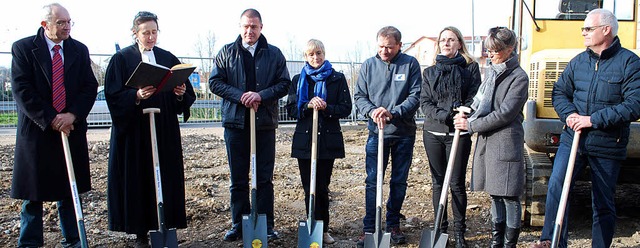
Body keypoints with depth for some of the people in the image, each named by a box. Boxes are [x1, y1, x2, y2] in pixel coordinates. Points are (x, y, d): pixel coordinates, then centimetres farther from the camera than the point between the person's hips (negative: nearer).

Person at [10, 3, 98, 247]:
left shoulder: (80, 50, 8)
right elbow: (21, 89, -9)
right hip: (36, 130, -2)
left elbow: (90, 86, 3)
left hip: (72, 129, 3)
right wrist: (50, 119, -15)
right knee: (33, 194, 6)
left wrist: (73, 115, -12)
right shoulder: (23, 48, -1)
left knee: (69, 190, 10)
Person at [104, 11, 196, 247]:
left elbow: (187, 94, 10)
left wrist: (181, 94, -12)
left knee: (164, 178, 3)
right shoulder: (122, 59, 2)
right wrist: (136, 96, -23)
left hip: (165, 130, 3)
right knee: (136, 181, 0)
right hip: (133, 130, -3)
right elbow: (113, 94, -7)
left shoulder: (168, 58, 11)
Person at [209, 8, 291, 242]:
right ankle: (239, 224, 18)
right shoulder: (227, 53, 7)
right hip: (235, 123, 1)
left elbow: (284, 84, 2)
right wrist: (240, 96, -13)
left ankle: (266, 225, 15)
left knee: (264, 178, 6)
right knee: (238, 179, 8)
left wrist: (261, 95, -14)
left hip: (265, 123, 0)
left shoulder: (274, 54, 6)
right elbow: (215, 82, 2)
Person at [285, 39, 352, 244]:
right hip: (304, 140, 1)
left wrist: (326, 108, -17)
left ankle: (323, 230, 18)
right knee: (310, 189, 3)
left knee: (322, 188, 6)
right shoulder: (298, 80, 9)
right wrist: (308, 105, -15)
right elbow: (291, 109, 3)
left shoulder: (337, 79, 5)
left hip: (328, 139, -1)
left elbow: (346, 109, 0)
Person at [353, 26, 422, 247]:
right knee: (372, 182, 0)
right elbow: (359, 96, 2)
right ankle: (369, 228, 8)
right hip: (376, 132, 0)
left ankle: (393, 224, 26)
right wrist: (372, 111, -17)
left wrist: (393, 113, -22)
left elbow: (415, 97, -9)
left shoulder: (411, 64, -4)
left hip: (404, 132, 0)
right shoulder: (369, 65, 1)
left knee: (399, 182, 11)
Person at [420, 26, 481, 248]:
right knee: (438, 182, 9)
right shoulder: (430, 72, 11)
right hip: (433, 132, 3)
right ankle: (441, 228, 18)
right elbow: (424, 102, 3)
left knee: (457, 183, 0)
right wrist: (443, 115, -14)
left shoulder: (470, 68, 5)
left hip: (459, 133, -3)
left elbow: (474, 97, -3)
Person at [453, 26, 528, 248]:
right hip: (486, 140, 7)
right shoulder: (490, 71, 12)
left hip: (506, 142, -7)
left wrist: (471, 125, -13)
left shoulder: (519, 77, -9)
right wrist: (467, 115, 2)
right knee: (495, 194, 16)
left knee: (509, 196, 0)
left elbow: (504, 114, -16)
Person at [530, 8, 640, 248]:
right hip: (572, 139, 3)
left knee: (604, 204, 9)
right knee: (556, 185, -13)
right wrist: (569, 114, -8)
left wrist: (594, 119, -20)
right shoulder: (578, 61, 7)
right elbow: (560, 91, 12)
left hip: (607, 146, -3)